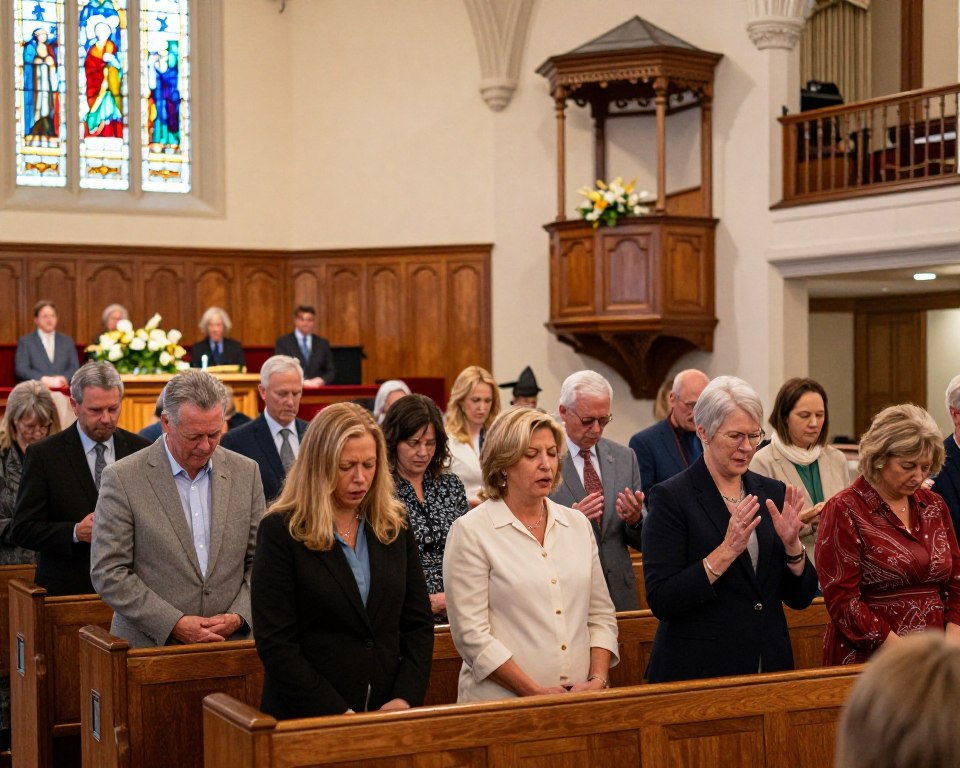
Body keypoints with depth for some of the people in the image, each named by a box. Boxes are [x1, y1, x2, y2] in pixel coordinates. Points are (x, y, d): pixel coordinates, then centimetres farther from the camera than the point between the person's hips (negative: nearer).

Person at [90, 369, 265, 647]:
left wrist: (240, 616, -6)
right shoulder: (123, 479, -5)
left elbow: (260, 560, 10)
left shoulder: (246, 473, 5)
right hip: (150, 648, -3)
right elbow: (108, 574, -7)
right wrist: (174, 624, -13)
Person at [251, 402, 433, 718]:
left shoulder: (394, 528, 5)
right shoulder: (281, 531, -8)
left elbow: (419, 623, 6)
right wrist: (339, 714, -18)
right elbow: (275, 643, -13)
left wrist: (405, 698, -8)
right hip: (307, 720, -4)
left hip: (388, 713, 4)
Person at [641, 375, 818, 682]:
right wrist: (727, 550, -23)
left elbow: (800, 598, 7)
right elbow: (661, 602, -16)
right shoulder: (670, 497, -9)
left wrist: (791, 544, -11)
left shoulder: (772, 493, 6)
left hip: (770, 665, 5)